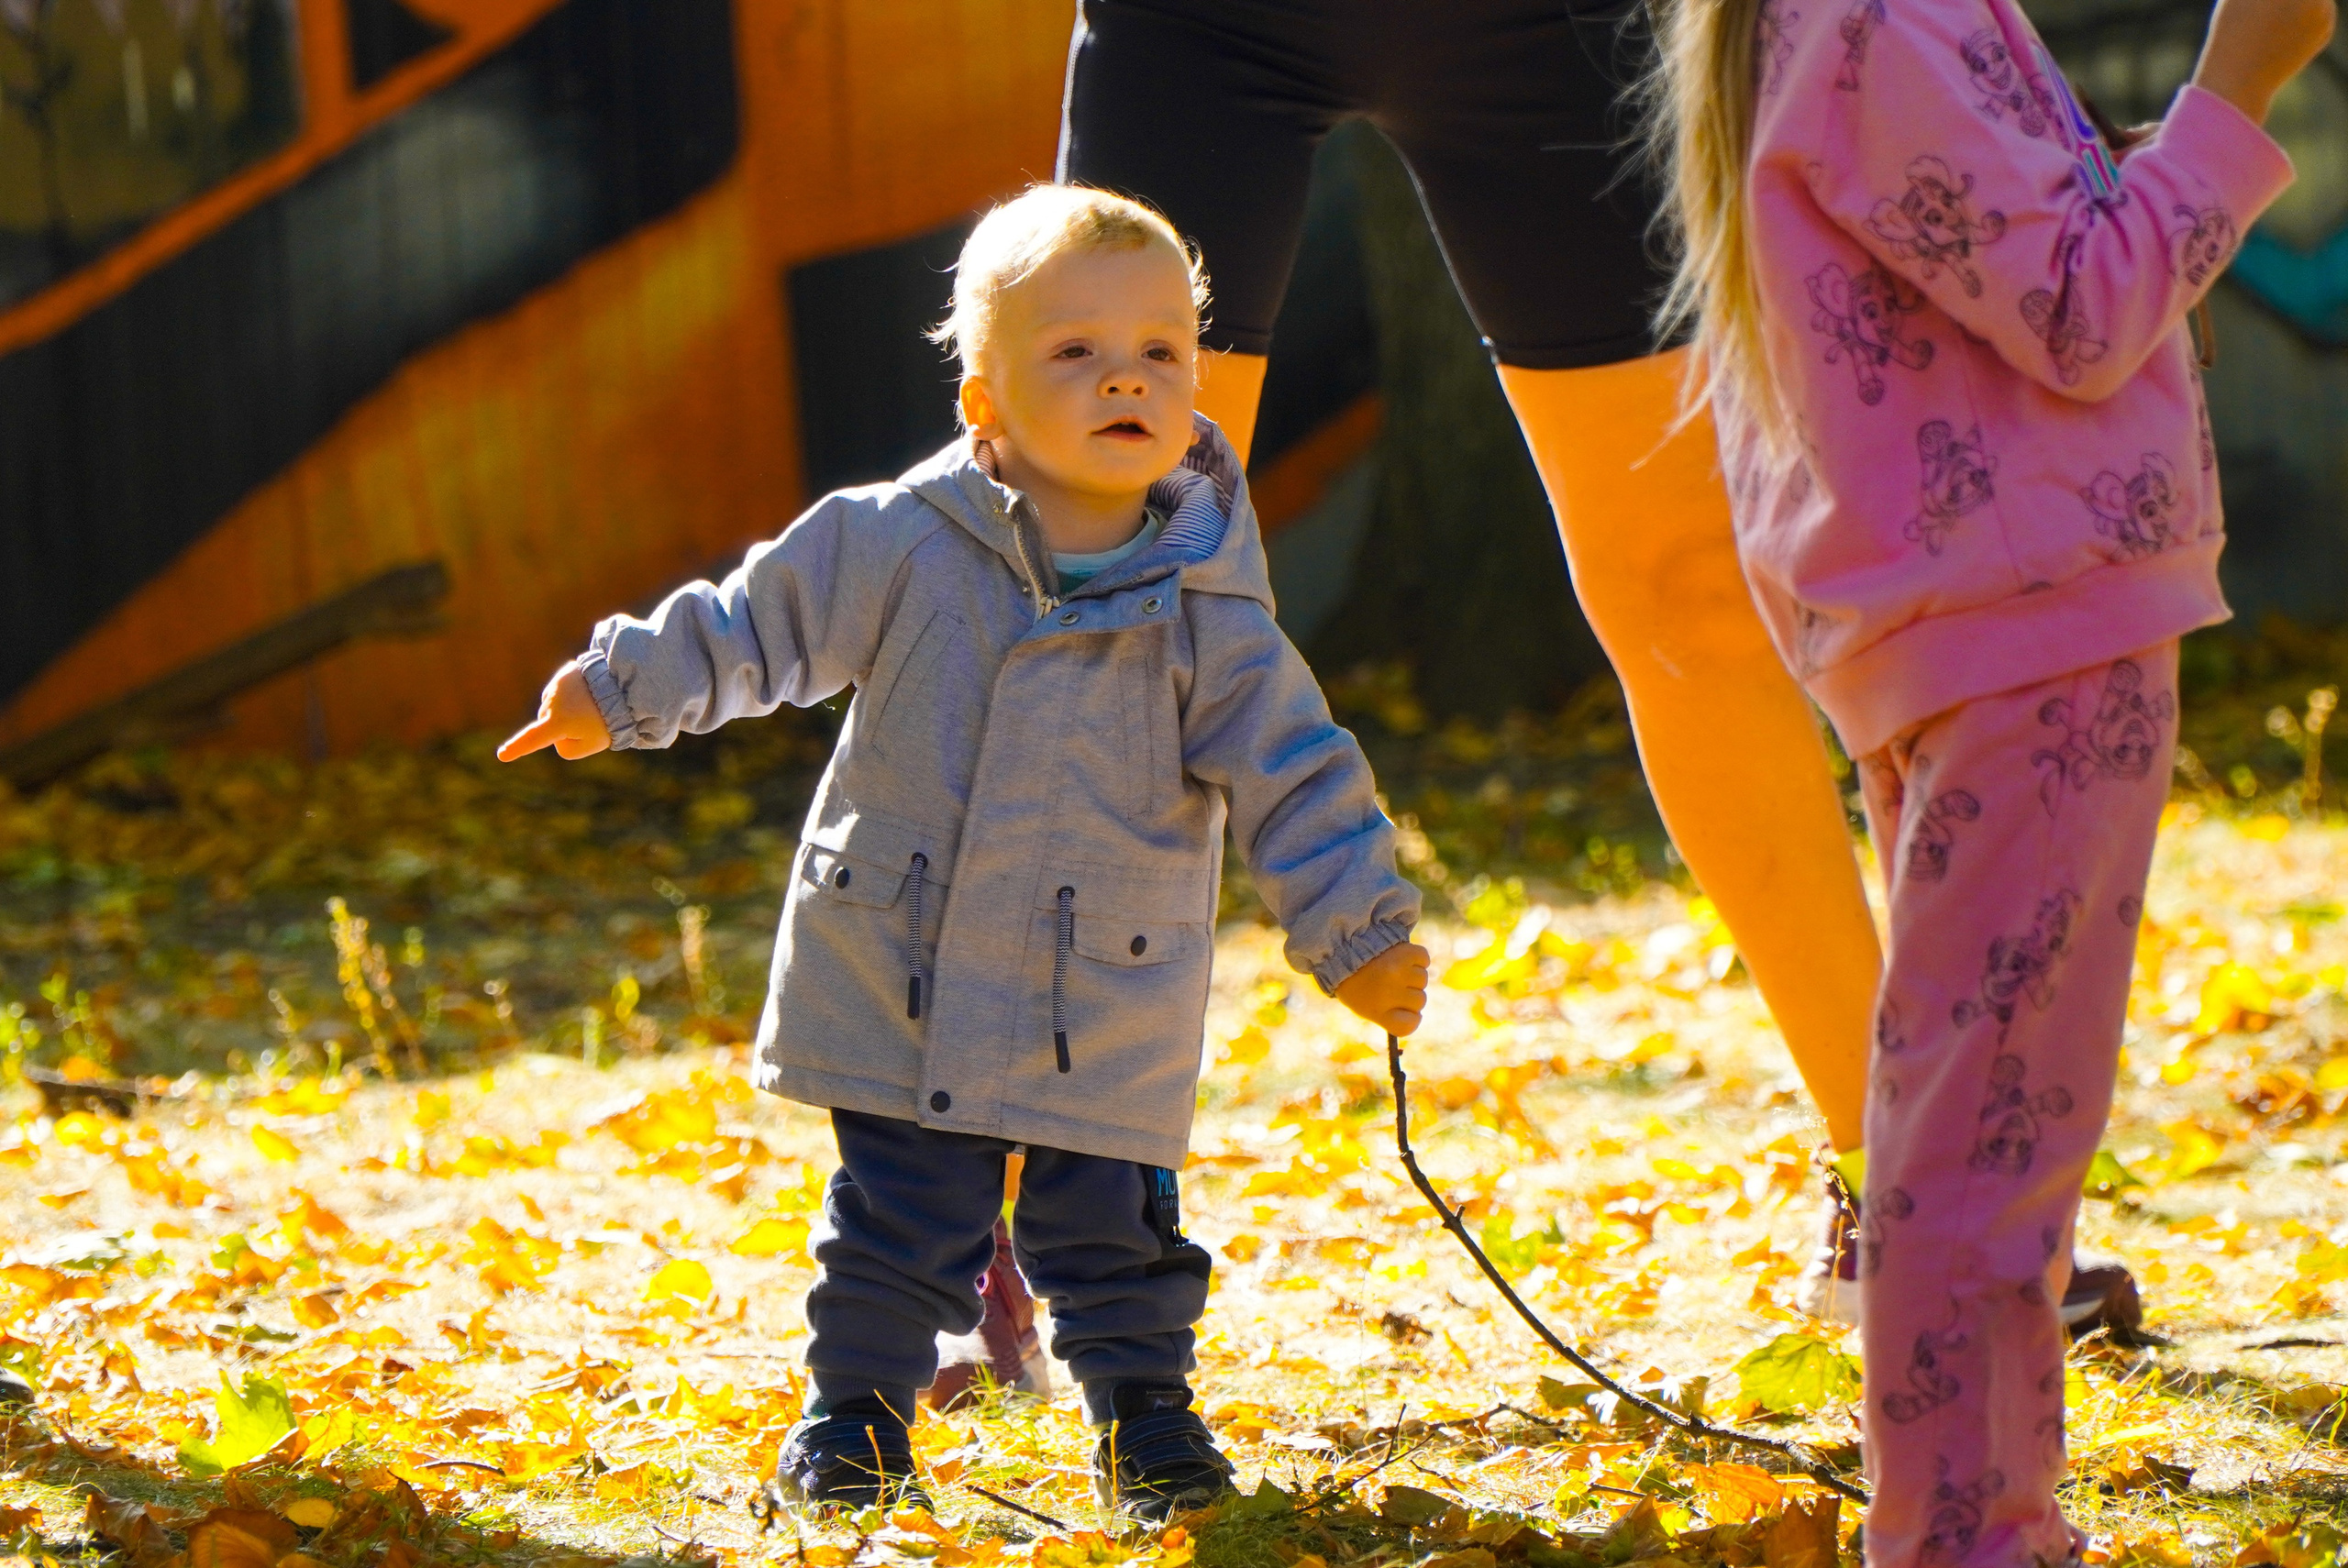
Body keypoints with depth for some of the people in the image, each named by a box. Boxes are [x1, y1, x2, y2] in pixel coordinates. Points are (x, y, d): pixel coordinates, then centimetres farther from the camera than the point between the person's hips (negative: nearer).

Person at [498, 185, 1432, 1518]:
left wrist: (1362, 930, -5)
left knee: (1112, 1227, 5)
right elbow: (759, 624, 6)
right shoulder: (901, 548, -7)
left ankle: (1147, 1415, 25)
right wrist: (621, 689, 5)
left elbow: (1294, 777, -2)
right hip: (901, 990, 0)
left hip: (1108, 1018, 0)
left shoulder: (1208, 612, -6)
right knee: (900, 1221, 6)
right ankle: (857, 1414, 22)